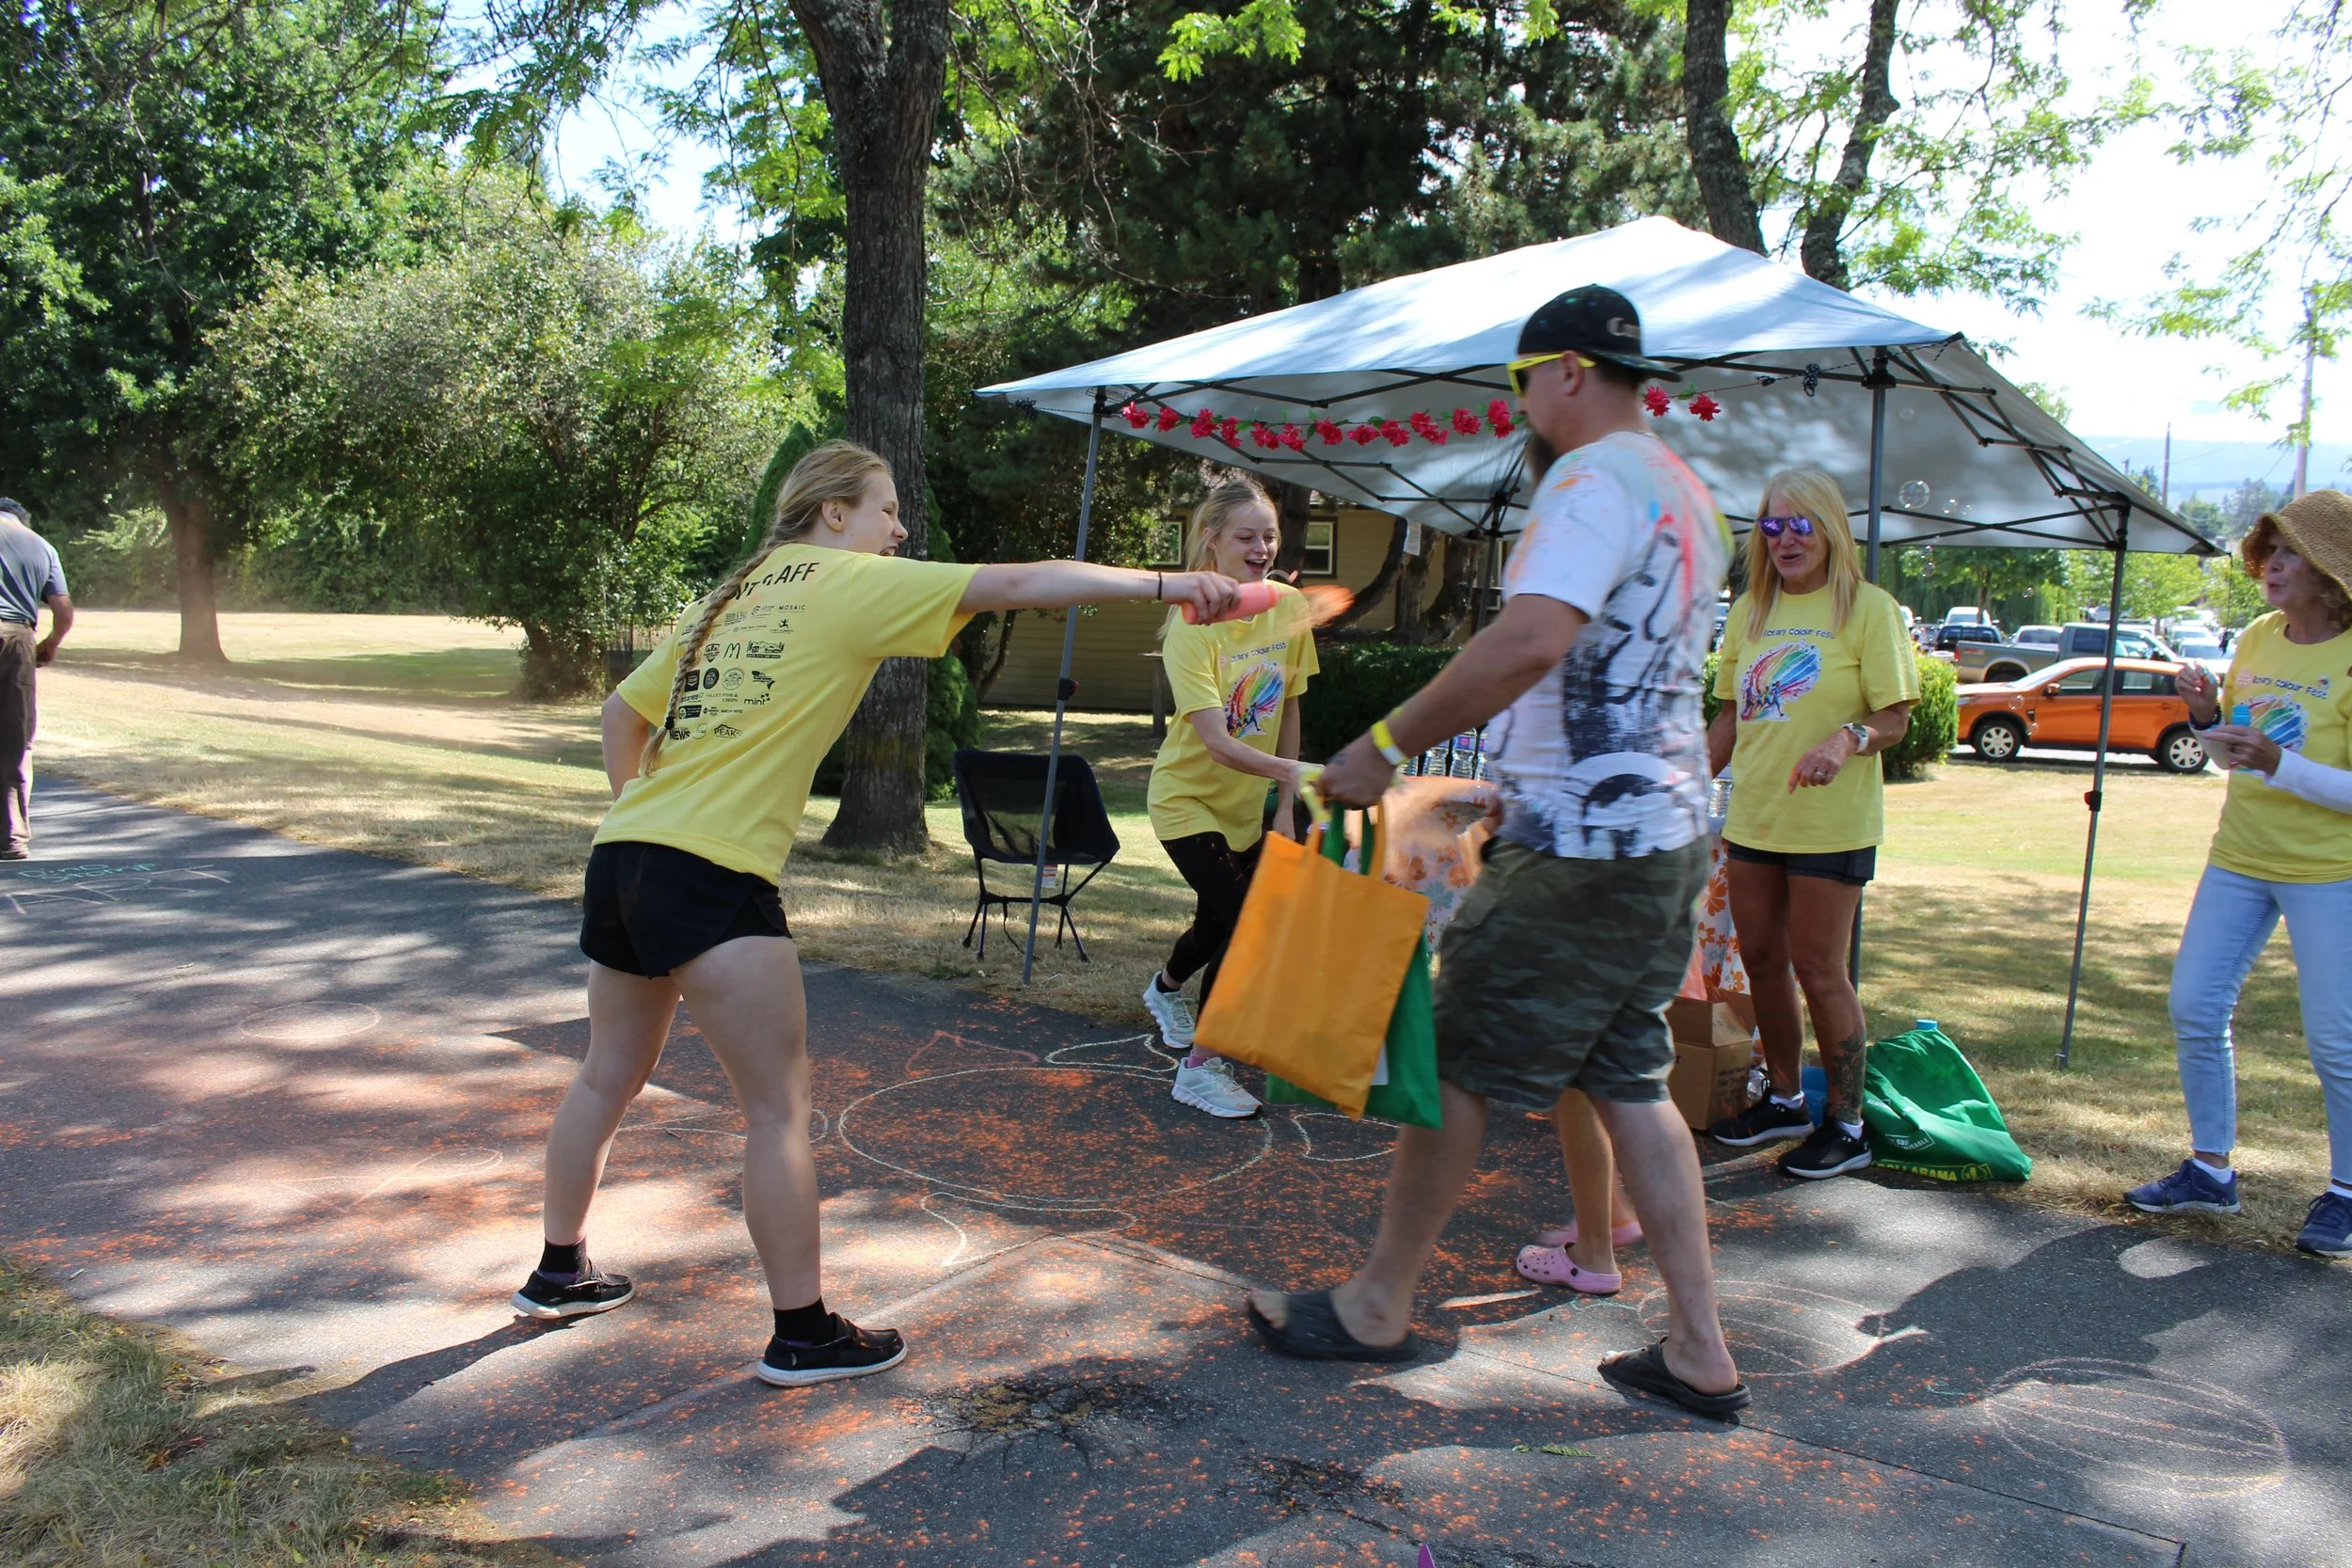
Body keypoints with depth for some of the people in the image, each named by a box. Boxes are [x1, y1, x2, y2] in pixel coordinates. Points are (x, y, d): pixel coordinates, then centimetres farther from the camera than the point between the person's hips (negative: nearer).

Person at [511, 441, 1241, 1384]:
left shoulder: (730, 597, 19)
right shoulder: (850, 584, -3)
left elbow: (624, 711, 23)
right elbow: (1015, 586, -11)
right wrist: (1165, 583, -13)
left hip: (624, 853, 9)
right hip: (713, 875, -9)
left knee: (609, 1077, 23)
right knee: (779, 1110, 1)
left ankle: (559, 1273, 39)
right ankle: (802, 1334, 8)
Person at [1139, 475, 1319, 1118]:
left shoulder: (1291, 607, -8)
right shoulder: (1193, 624, -25)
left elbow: (1288, 709, 2)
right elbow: (1216, 742, -34)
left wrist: (1283, 802, 1)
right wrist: (1291, 771, -49)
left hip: (1249, 801, 6)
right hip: (1189, 799, -6)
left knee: (1219, 924, 20)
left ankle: (1165, 989, 54)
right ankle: (1200, 1068, 0)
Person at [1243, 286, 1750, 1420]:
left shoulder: (1595, 479, -14)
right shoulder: (1688, 496, 17)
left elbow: (1532, 641, -31)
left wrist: (1389, 746, -25)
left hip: (1581, 844, -10)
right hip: (1666, 829, 10)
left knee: (1454, 1062, 2)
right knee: (1630, 1082, 14)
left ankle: (1377, 1306, 16)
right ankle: (1699, 1351, 18)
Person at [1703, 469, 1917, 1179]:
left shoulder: (1867, 608, -7)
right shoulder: (1750, 611, 10)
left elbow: (1895, 717, -9)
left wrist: (1849, 739, -29)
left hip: (1832, 821, -6)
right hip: (1752, 815, 6)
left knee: (1819, 969, -2)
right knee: (1762, 960, 13)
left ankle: (1846, 1124, 12)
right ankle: (1784, 1098, 30)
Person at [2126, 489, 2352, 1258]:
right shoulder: (2257, 639, 6)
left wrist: (2279, 764, -29)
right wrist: (2206, 715, -3)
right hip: (2239, 858, 6)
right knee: (2195, 1008, 5)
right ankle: (2210, 1168, 20)